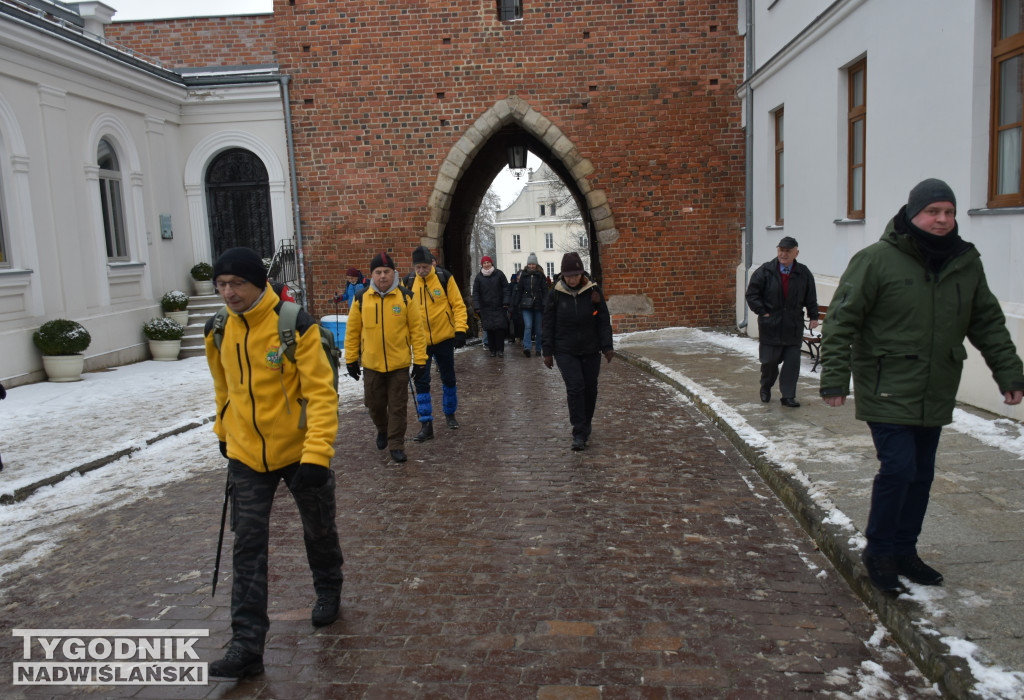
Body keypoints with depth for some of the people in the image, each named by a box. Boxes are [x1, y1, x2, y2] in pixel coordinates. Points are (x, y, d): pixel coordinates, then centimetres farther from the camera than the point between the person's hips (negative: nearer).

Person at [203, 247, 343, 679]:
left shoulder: (295, 325, -20)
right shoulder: (219, 330, -4)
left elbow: (321, 392, -21)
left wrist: (317, 455, -27)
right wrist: (224, 431, 23)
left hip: (300, 453, -3)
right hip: (246, 457, 3)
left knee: (318, 530, 18)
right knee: (248, 548, 1)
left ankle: (328, 591, 46)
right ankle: (247, 644, 9)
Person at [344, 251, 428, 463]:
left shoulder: (405, 297, -6)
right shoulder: (361, 299, -2)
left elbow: (417, 329, -4)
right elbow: (352, 331, 5)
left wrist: (420, 360, -6)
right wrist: (351, 359, 6)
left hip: (399, 364, -2)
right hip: (371, 364, 2)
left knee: (398, 406, 4)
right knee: (375, 404, 15)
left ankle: (396, 444, 18)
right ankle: (383, 430, 43)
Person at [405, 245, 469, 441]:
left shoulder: (445, 278, -8)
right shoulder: (409, 283, -2)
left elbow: (458, 305, -6)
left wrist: (460, 329, -15)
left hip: (445, 338, -1)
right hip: (421, 341, 1)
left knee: (448, 379, 14)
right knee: (421, 382, -4)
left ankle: (450, 414, 34)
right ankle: (426, 425, 3)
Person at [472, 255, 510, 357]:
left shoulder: (499, 274, 3)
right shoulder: (479, 277, 6)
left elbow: (506, 288, 4)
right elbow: (475, 293, 6)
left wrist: (506, 302, -5)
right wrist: (477, 306, -4)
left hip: (499, 307, -1)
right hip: (486, 308, 1)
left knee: (500, 328, -5)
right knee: (489, 330, 1)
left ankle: (500, 349, 4)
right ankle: (492, 349, 10)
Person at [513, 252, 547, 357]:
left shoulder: (541, 276, 3)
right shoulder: (523, 275, 7)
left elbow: (545, 291, 1)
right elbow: (519, 290, 11)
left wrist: (545, 304, -9)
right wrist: (515, 304, 7)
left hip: (538, 305, 0)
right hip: (526, 305, 0)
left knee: (538, 328, 6)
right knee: (528, 326, -14)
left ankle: (538, 349, 17)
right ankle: (526, 348, -20)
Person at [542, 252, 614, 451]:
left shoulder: (593, 291, -3)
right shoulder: (555, 294, -4)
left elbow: (604, 321, 1)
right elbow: (548, 325, 1)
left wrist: (607, 347, -4)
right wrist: (548, 352, 0)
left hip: (590, 350, 2)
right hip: (566, 352, -2)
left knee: (590, 389, 10)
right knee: (575, 387, -13)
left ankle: (586, 424, 33)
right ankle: (579, 434, -8)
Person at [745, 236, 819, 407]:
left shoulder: (803, 273, 4)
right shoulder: (765, 271, -3)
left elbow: (811, 298, 11)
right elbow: (752, 294, -1)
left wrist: (813, 317, 5)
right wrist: (762, 312, -7)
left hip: (794, 326, 2)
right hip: (770, 326, -2)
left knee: (792, 362, -1)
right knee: (769, 360, 4)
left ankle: (788, 396, 8)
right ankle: (766, 387, 31)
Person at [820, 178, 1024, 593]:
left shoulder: (966, 263, 8)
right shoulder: (877, 260, -10)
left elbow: (989, 324, 17)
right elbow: (841, 322, -11)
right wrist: (835, 378, -16)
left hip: (936, 395, 6)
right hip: (887, 392, -6)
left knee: (922, 473, 12)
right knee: (898, 468, -11)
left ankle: (904, 550, 28)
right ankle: (878, 553, 8)